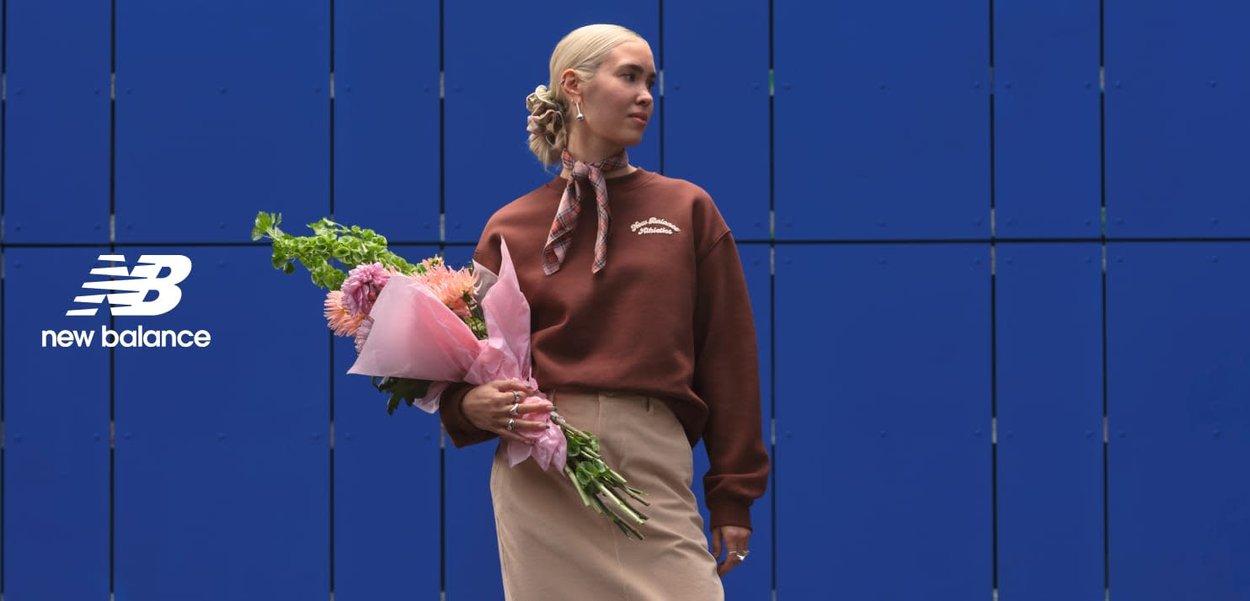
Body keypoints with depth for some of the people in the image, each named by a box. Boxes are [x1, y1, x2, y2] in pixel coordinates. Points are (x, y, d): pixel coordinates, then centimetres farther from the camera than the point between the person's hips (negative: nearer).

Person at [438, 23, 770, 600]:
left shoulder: (687, 210, 9)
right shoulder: (510, 228, 8)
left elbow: (727, 356, 6)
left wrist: (733, 497, 2)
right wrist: (470, 406, -11)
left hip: (654, 471, 0)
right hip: (541, 477, 0)